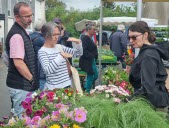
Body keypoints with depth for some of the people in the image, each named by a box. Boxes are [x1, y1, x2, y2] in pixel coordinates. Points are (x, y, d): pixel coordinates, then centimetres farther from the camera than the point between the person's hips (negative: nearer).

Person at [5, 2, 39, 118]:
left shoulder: (23, 32, 11)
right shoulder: (17, 35, -19)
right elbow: (18, 63, -25)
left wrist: (32, 80, 18)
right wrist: (32, 80, -16)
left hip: (26, 84, 10)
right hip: (20, 86, -9)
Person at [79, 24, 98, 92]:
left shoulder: (89, 38, 14)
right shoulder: (85, 38, -17)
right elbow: (84, 50, -26)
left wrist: (95, 57, 13)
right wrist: (91, 56, -21)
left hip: (91, 60, 10)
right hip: (87, 61, -10)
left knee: (95, 75, 16)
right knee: (90, 76, -2)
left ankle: (86, 88, 25)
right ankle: (87, 91, 11)